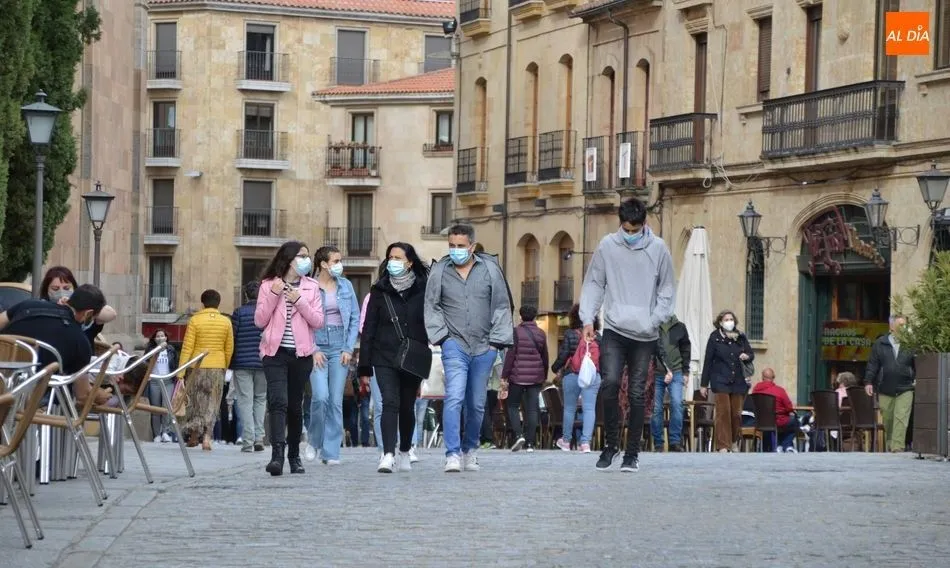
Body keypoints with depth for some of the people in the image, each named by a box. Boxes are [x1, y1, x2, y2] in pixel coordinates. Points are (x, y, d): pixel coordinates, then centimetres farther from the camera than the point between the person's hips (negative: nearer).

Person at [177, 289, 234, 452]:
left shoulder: (195, 320, -5)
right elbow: (229, 349, 4)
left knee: (195, 401, 13)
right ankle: (206, 436, -7)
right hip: (217, 367, 1)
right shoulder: (226, 321, 1)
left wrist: (181, 372, -5)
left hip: (197, 367, -1)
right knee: (211, 404, 6)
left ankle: (193, 435, 15)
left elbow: (187, 347, -7)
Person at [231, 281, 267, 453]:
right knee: (260, 400, 15)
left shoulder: (239, 313, -2)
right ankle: (259, 438, 7)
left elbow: (231, 338, -2)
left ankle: (248, 441, -7)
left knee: (245, 401, 1)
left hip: (242, 363, -2)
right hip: (264, 364, 2)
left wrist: (229, 363, 6)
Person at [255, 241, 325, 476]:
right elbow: (260, 321, -1)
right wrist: (273, 295, -12)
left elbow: (318, 322, 1)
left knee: (295, 406, 9)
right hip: (275, 353, -2)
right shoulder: (269, 285, 3)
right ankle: (277, 454, -27)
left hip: (301, 354, 2)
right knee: (278, 401, -17)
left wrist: (299, 301, -11)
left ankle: (294, 455, 21)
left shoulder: (311, 287, 8)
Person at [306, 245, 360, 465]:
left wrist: (349, 348, 2)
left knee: (336, 401, 0)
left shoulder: (345, 286, 9)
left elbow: (355, 319, 11)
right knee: (320, 397, -16)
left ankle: (331, 452, 6)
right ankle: (313, 441, 7)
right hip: (317, 348, -3)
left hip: (340, 347, 3)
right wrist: (313, 350, -10)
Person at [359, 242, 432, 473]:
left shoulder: (422, 290, 2)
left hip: (412, 358, 1)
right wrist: (365, 367, 1)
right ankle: (388, 455, -24)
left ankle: (404, 453, 30)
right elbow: (368, 329, 5)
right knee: (390, 403, -15)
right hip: (384, 358, -1)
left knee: (407, 407, 12)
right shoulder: (380, 291, 4)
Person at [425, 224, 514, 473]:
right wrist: (441, 336, -1)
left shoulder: (490, 269, 4)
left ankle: (470, 450, 28)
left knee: (477, 404, 9)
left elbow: (502, 307, 8)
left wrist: (496, 340, 2)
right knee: (454, 398, -17)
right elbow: (432, 307, 9)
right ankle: (453, 454, -19)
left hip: (484, 348, 2)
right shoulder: (440, 271, 4)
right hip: (455, 344, -2)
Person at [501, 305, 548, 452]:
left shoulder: (516, 332, -6)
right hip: (536, 377, 3)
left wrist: (504, 376, -6)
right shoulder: (541, 334, 7)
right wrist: (544, 376, 23)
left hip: (518, 376, -3)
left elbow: (510, 355, -8)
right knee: (532, 409, 4)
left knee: (513, 406, 7)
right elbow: (545, 357, 13)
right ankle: (530, 443, 0)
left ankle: (518, 435, -13)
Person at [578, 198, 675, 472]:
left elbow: (667, 290, 8)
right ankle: (611, 444, 1)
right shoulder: (607, 246, 2)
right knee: (610, 383, -16)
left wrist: (655, 320, -5)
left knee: (636, 394, 3)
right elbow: (594, 284, 7)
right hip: (614, 330, 0)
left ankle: (632, 453, 13)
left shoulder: (658, 248, 2)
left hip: (645, 336, 0)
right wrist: (588, 319, -3)